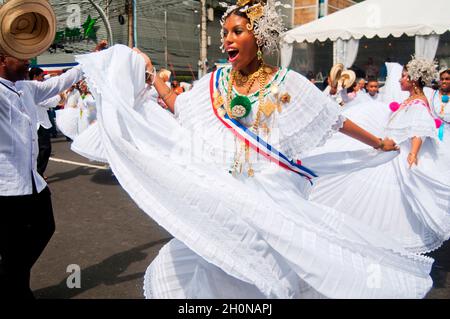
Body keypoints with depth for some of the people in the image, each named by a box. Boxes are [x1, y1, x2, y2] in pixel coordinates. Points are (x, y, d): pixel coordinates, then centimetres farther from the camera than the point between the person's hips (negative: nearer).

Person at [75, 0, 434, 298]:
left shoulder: (288, 83, -4)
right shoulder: (216, 81, 5)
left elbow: (335, 118, 4)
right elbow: (178, 107, 16)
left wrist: (378, 143, 11)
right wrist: (150, 73, 14)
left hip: (272, 196, -3)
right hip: (226, 196, 3)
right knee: (219, 266, 9)